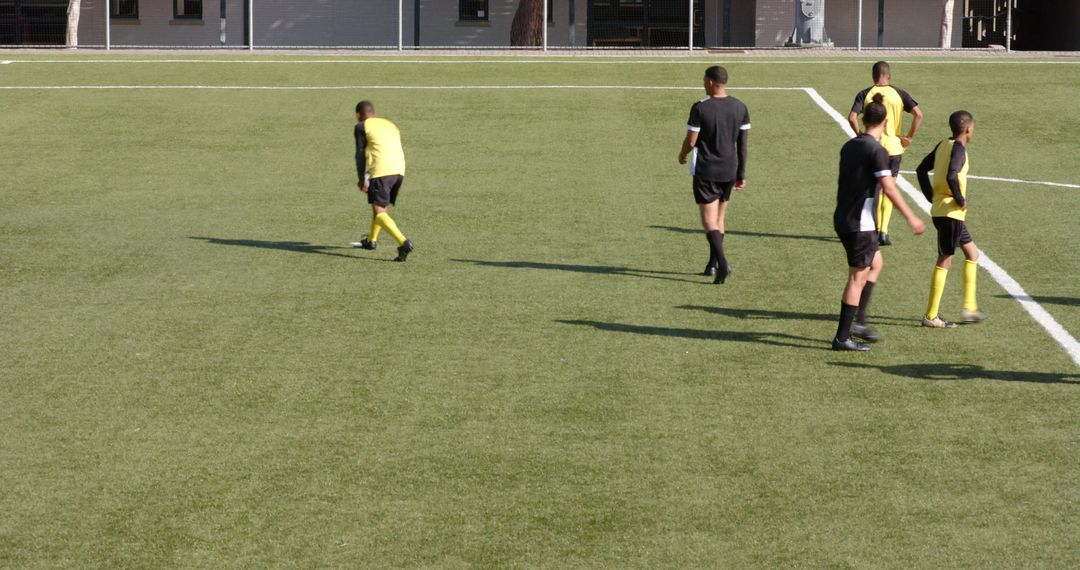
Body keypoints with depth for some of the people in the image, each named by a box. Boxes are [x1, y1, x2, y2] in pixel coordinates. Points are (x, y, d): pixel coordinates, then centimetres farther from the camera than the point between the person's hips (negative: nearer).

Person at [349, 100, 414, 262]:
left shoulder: (361, 127, 9)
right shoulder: (390, 125, 27)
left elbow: (360, 154, 2)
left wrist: (362, 180, 5)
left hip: (381, 171, -7)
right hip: (399, 170, 7)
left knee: (379, 212, -9)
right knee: (381, 206, 26)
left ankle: (403, 243, -27)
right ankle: (371, 240, 42)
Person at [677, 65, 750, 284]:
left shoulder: (700, 108, -13)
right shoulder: (740, 108, 2)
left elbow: (691, 141, -9)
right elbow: (742, 144, 5)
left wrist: (682, 155, 13)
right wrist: (741, 174, 11)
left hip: (705, 171, -5)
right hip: (729, 171, 5)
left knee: (709, 220, -5)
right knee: (719, 219, 18)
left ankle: (722, 262, -23)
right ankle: (713, 264, 23)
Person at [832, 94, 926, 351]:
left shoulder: (849, 146, 10)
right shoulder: (877, 151, -15)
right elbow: (889, 188, -21)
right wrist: (911, 217, -17)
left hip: (842, 218, 9)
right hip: (860, 223, -9)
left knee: (876, 263, 22)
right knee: (858, 278, -1)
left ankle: (858, 320, 18)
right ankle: (842, 337, 1)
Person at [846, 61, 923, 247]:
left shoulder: (865, 94, -3)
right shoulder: (899, 94, -1)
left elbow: (852, 117, -16)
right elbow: (918, 114, -10)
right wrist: (909, 137, -2)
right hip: (894, 147, 0)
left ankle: (878, 230, 12)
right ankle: (884, 231, -1)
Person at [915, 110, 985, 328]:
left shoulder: (943, 145, 11)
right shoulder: (958, 149, -14)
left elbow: (921, 170, 16)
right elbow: (951, 176, -30)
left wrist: (931, 196, 14)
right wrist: (961, 200, -18)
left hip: (939, 209, 9)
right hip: (951, 211, -9)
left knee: (972, 253, 18)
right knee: (944, 261, -3)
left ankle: (969, 308, 19)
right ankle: (931, 316, 1)